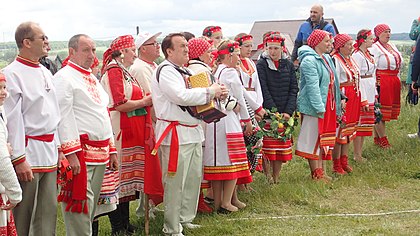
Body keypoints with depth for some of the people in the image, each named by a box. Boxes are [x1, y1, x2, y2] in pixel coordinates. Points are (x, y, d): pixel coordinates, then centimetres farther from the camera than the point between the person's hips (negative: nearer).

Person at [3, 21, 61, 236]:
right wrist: (19, 159, -18)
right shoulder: (12, 74, -12)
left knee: (48, 211, 13)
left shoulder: (45, 73, 14)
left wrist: (58, 148, 17)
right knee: (22, 214, -1)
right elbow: (12, 120, -16)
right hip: (27, 152, -8)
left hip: (49, 152, 8)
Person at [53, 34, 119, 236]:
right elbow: (63, 118, -15)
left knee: (92, 205, 14)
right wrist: (71, 153, -21)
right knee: (81, 205, -9)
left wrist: (111, 150, 20)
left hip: (100, 153, 9)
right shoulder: (64, 77, -7)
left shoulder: (92, 79, 20)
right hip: (79, 152, -9)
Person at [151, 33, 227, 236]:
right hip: (175, 133, -9)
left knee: (194, 178, 15)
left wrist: (216, 94, 7)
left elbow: (195, 96, 28)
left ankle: (186, 218, 29)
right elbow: (181, 96, -24)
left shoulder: (186, 71, 19)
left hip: (193, 131, 9)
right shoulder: (165, 71, -11)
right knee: (175, 183, -4)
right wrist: (210, 92, -15)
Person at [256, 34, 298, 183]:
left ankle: (276, 179, 16)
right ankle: (268, 178, 3)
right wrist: (274, 112, -14)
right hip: (268, 113, -4)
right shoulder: (261, 65, -2)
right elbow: (264, 91, -8)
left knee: (282, 148, 6)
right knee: (267, 148, -7)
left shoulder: (288, 65, 11)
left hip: (285, 114, 4)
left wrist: (288, 112, -6)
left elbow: (294, 89, 6)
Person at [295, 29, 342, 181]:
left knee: (325, 139, 12)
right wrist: (319, 106, -24)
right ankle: (316, 173, 5)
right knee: (314, 138, -2)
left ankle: (322, 171, 20)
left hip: (328, 105, 10)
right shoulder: (309, 61, -15)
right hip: (314, 106, -10)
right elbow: (313, 85, -21)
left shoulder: (327, 58, 14)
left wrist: (337, 103, 17)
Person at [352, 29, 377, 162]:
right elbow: (356, 79, -18)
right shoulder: (357, 55, -14)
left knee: (366, 125, 13)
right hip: (362, 92, -9)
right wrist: (363, 100, -19)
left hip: (370, 91, 9)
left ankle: (359, 153, 21)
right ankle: (357, 155, 4)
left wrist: (374, 94, 16)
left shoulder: (367, 54, 14)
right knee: (360, 124, -3)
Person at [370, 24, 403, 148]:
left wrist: (398, 81, 16)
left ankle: (377, 137, 18)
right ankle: (383, 139, 0)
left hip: (394, 81, 9)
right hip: (382, 81, -9)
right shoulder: (375, 48, -9)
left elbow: (399, 63, 21)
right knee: (380, 110, -4)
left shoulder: (392, 46, 17)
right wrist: (376, 84, -19)